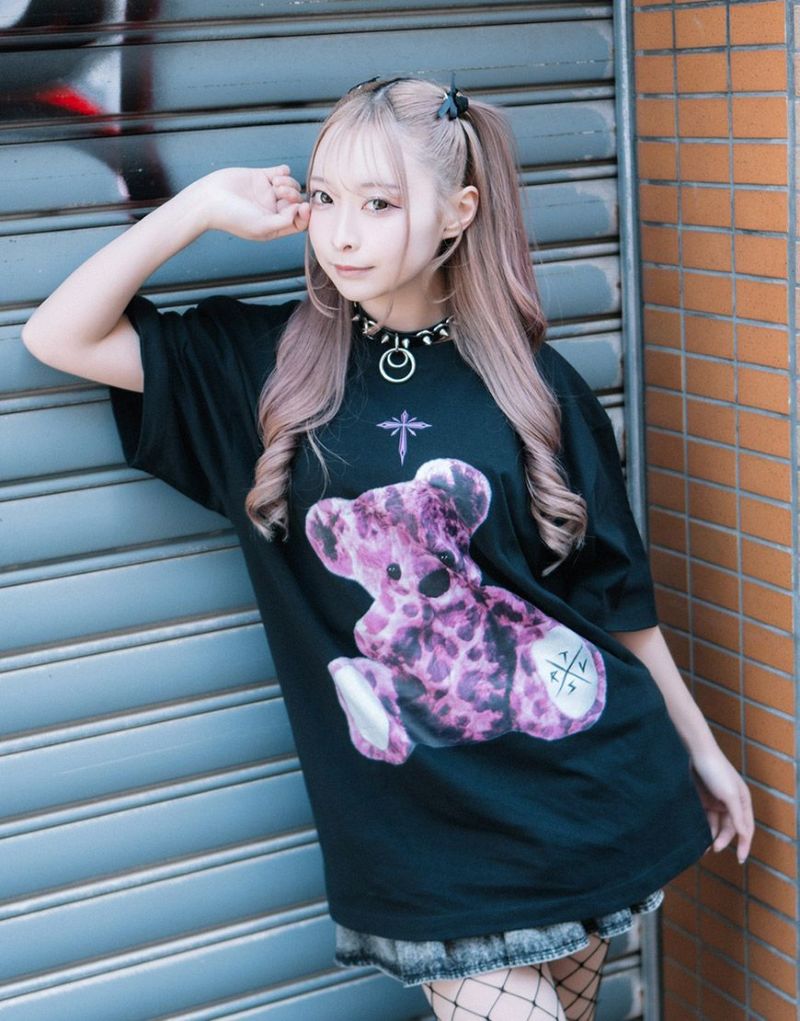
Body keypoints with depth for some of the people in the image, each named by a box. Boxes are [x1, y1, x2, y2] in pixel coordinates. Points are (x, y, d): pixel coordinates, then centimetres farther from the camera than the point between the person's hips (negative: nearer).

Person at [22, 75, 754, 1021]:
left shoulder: (532, 383, -2)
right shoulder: (266, 366, -1)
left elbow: (614, 586, 5)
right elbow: (58, 337, -4)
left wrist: (702, 749, 13)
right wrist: (202, 206, -9)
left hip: (589, 790, 1)